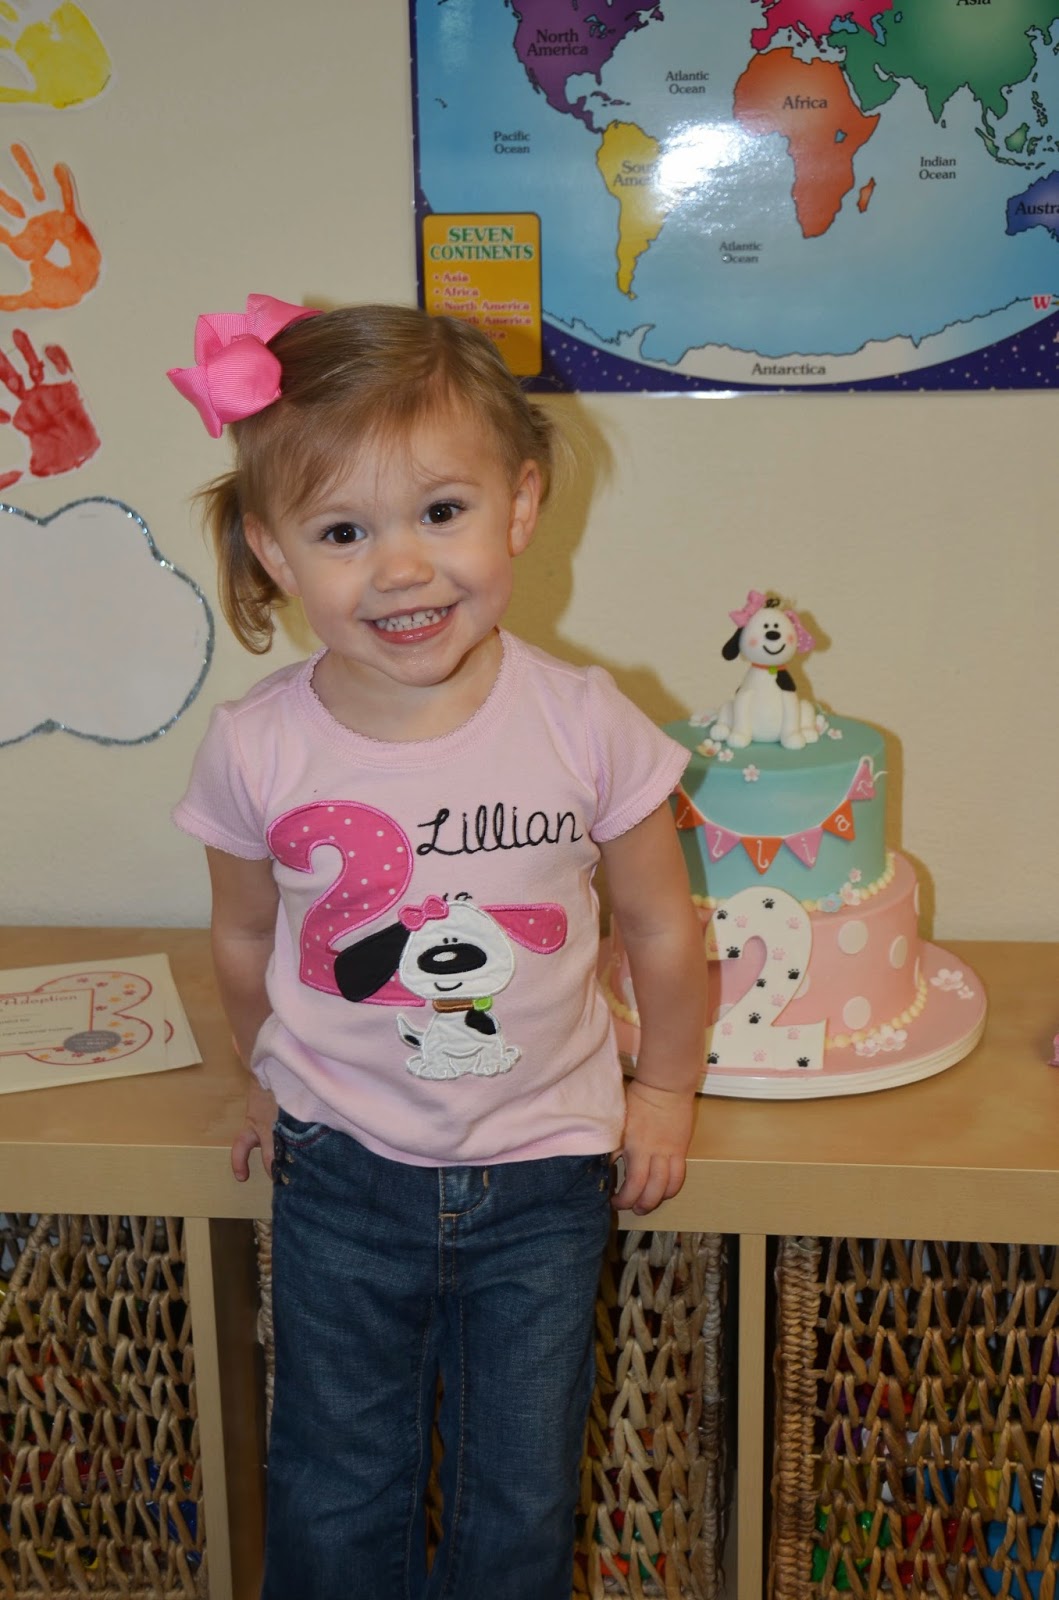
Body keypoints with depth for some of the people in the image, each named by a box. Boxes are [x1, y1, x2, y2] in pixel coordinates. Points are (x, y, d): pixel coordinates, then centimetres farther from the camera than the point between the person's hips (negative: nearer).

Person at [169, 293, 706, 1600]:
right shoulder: (255, 751, -16)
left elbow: (660, 927, -2)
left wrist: (665, 1088, 9)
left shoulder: (585, 724, -18)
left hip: (543, 1167, 0)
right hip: (342, 1169, 1)